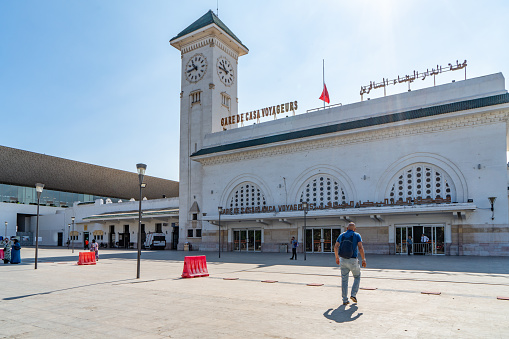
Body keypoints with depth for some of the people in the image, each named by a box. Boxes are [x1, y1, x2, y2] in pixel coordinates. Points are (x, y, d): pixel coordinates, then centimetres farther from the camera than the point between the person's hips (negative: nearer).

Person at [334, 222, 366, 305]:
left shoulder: (341, 235, 10)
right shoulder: (357, 235, -2)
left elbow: (335, 247, 10)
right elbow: (360, 248, -13)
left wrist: (337, 257, 22)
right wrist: (364, 259, -8)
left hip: (343, 260, 3)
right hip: (353, 260, -3)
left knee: (344, 280, 10)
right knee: (357, 277, 19)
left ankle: (345, 300, 10)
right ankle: (353, 294, 7)